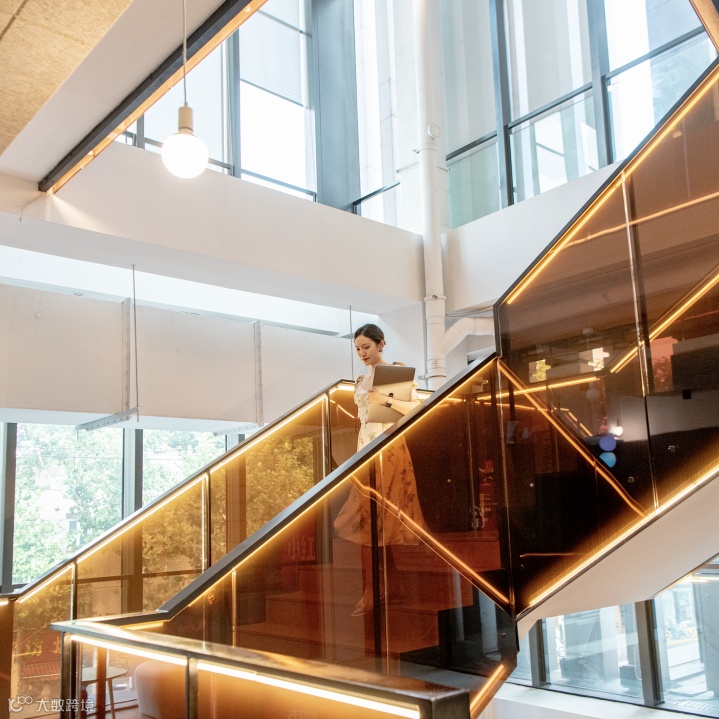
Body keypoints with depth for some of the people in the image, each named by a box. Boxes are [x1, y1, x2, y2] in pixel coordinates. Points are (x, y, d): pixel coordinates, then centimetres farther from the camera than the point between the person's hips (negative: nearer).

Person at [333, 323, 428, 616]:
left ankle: (371, 593, -1)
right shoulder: (361, 380, 15)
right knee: (368, 519, 5)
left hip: (389, 449, -7)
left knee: (370, 520, -8)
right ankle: (394, 580, 17)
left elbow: (418, 408, -15)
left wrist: (385, 399, -21)